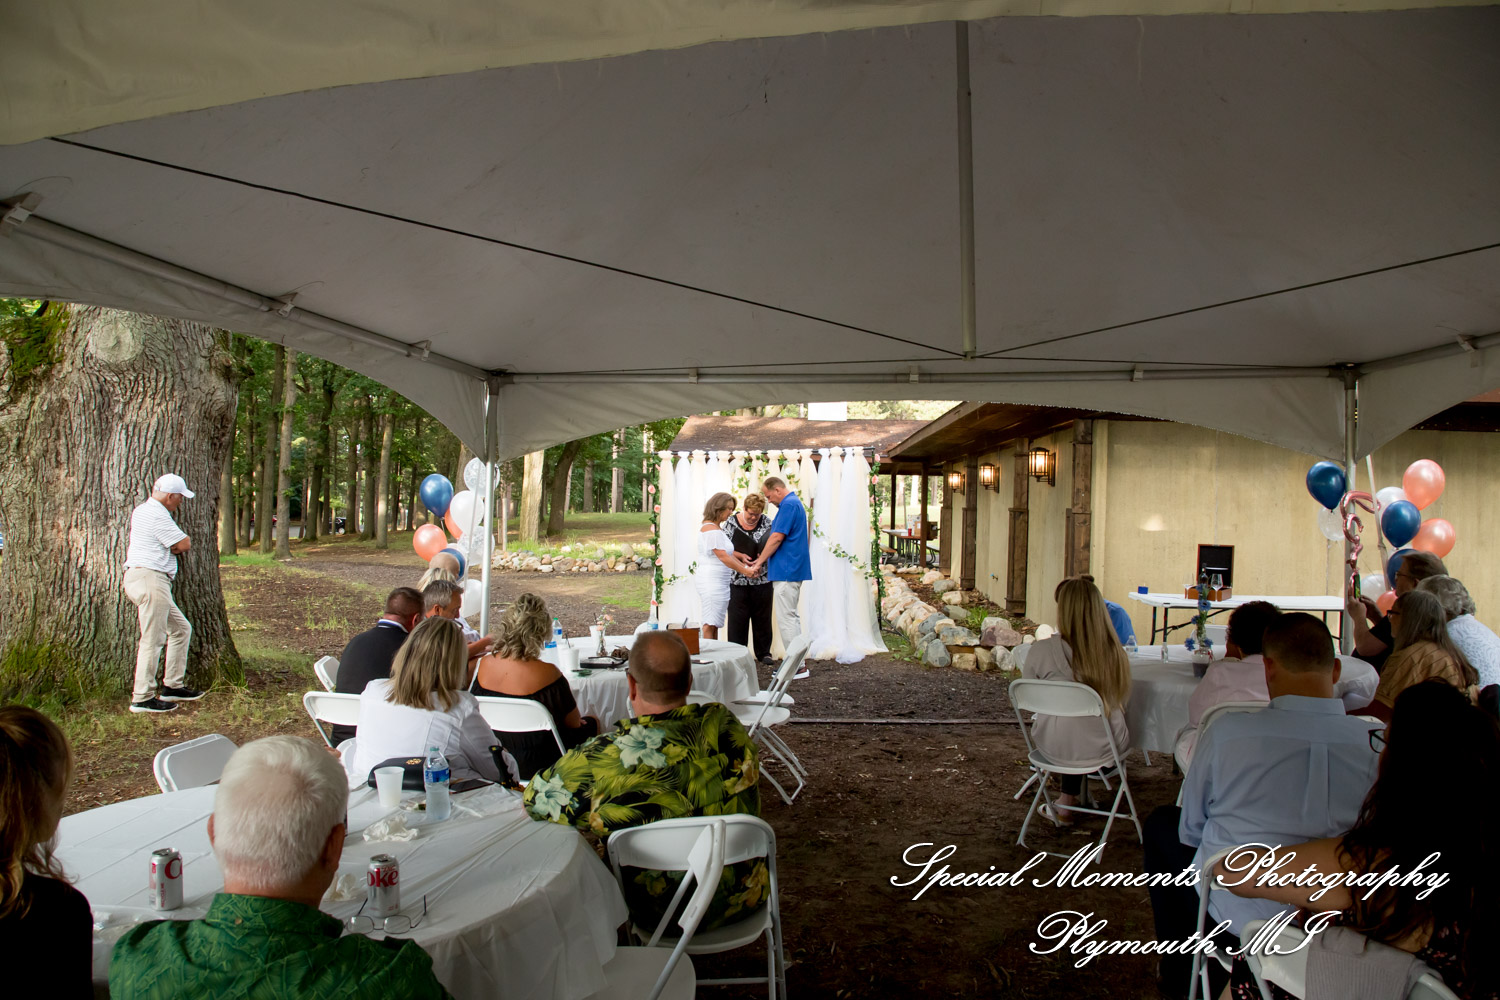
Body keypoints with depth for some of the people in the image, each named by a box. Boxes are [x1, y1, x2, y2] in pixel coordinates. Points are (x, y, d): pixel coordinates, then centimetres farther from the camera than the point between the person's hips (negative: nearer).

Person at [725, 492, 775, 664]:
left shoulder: (766, 522, 3)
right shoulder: (731, 524, 1)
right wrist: (740, 556, -12)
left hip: (762, 580, 1)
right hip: (737, 580, -1)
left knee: (762, 617, 7)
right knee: (737, 618, 0)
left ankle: (764, 653, 18)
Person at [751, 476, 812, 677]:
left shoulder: (788, 504, -14)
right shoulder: (794, 503, 18)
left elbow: (777, 538, -18)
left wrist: (759, 563, -9)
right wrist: (762, 561, 18)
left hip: (786, 571, -11)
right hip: (793, 570, 11)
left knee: (786, 619, -7)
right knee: (791, 616, 14)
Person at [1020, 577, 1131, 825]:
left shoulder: (1042, 650, -19)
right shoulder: (1113, 651, -14)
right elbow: (1119, 699, 1)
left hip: (1054, 747, 0)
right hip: (1103, 747, 1)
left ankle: (1067, 805, 46)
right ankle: (1067, 803, 45)